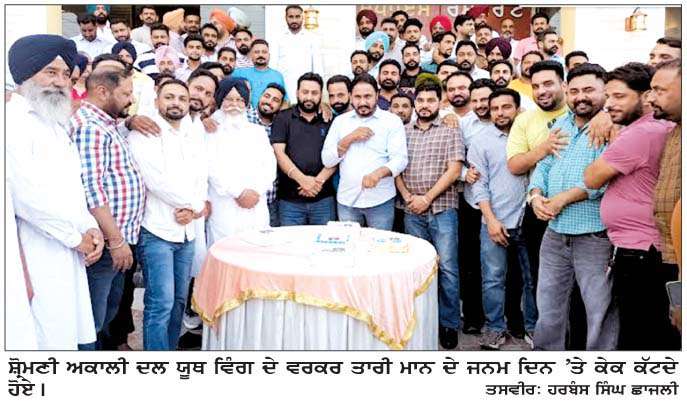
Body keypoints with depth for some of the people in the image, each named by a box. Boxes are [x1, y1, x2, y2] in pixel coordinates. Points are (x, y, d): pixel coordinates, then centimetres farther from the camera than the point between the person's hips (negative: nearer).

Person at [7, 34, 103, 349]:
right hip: (39, 257, -8)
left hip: (70, 254, 8)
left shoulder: (56, 125, 20)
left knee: (73, 334, 9)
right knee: (51, 339, -6)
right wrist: (76, 238, -9)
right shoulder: (12, 121, -8)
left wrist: (91, 228, 4)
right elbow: (25, 194, -18)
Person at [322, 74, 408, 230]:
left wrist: (378, 173, -28)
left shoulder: (392, 120, 0)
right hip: (346, 200, 2)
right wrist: (349, 138, -11)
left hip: (380, 200, -2)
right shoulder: (340, 121, 8)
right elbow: (327, 160, 3)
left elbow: (400, 159, -9)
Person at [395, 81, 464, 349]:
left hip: (442, 209, -2)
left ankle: (449, 324, 10)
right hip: (412, 212, 3)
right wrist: (408, 196, -6)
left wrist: (427, 198, -11)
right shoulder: (402, 132, 12)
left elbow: (453, 171, -6)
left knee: (447, 267, -3)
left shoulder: (450, 132, 3)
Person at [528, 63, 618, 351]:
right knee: (548, 306, 17)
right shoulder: (560, 125, 14)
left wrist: (561, 199, -16)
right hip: (555, 234, 6)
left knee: (601, 311, 6)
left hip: (595, 237, -6)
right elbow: (543, 166, 12)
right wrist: (536, 196, -7)